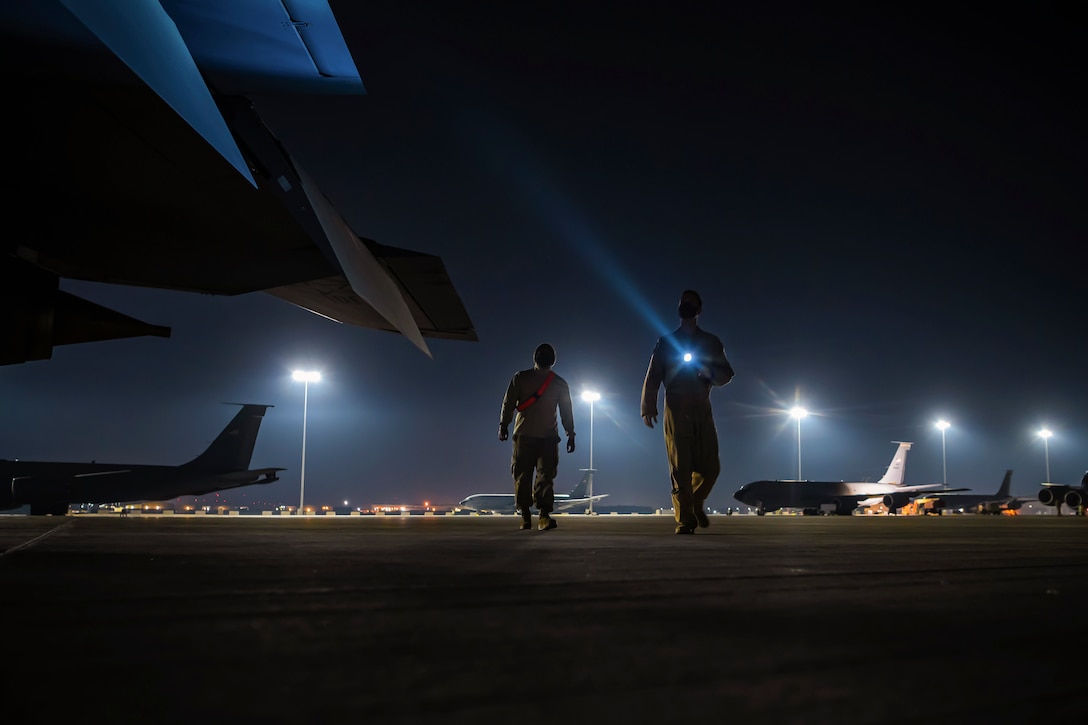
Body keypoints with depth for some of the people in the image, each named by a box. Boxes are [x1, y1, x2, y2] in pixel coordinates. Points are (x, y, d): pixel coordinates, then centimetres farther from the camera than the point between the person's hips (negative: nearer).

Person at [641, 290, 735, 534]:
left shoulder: (711, 342, 16)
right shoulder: (666, 342, 12)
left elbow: (727, 374, 13)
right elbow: (652, 377, 6)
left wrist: (710, 372, -11)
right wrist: (648, 408, -6)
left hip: (702, 409, 2)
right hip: (676, 410, -2)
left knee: (710, 467, -2)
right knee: (681, 468, -7)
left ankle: (697, 503, 26)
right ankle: (685, 520, -3)